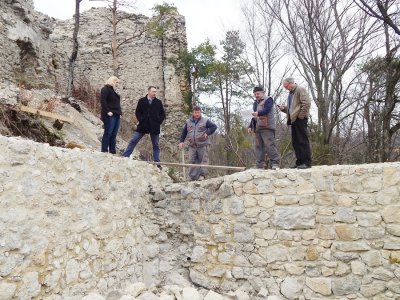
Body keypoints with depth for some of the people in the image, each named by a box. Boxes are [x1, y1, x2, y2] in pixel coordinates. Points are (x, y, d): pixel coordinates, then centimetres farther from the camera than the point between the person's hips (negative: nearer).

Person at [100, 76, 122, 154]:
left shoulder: (113, 90, 25)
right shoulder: (105, 89, -1)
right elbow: (102, 100, -13)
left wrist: (120, 112, 14)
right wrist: (107, 111, -19)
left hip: (116, 115, 8)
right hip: (110, 115, -8)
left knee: (114, 135, 5)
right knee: (108, 133, -10)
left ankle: (113, 152, 6)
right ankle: (104, 151, -9)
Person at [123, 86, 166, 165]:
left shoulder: (159, 102, 4)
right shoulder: (142, 101, 3)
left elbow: (163, 114, 8)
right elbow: (137, 112, 6)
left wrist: (158, 122, -3)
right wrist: (141, 120, -5)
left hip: (154, 127, 1)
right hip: (143, 125, 0)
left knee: (156, 145, 5)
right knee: (133, 141, -1)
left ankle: (157, 163, 11)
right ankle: (125, 156, 6)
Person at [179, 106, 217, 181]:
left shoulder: (205, 121, 2)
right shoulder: (188, 122, 11)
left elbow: (214, 126, 2)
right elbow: (183, 132, 16)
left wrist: (207, 133, -8)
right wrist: (181, 141, 8)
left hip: (203, 145, -3)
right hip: (192, 145, 3)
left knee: (203, 160, -2)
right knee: (192, 161, 2)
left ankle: (202, 175, 3)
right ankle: (193, 176, 6)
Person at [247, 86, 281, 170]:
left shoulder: (268, 99, 3)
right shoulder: (255, 103, 26)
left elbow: (267, 110, -15)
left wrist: (258, 113, -30)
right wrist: (250, 126, 21)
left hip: (267, 127, -7)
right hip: (257, 128, 8)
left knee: (269, 145, -14)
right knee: (258, 146, 2)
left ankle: (275, 163, -11)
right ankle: (259, 165, 4)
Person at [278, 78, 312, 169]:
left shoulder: (300, 90, -4)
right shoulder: (290, 93, 21)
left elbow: (307, 103, -15)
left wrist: (301, 116, -16)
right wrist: (284, 108, 9)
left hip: (300, 119, -9)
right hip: (293, 120, 9)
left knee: (303, 141, -7)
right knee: (295, 142, 7)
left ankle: (307, 162, -4)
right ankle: (300, 162, 12)